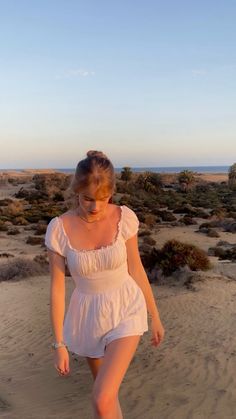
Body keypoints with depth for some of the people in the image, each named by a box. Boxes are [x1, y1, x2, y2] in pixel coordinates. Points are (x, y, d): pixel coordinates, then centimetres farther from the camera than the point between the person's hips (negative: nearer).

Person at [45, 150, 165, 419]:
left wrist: (155, 317, 5)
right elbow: (57, 288, -9)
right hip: (88, 315, 2)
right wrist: (59, 344, -5)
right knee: (106, 391, 22)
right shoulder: (59, 228, -16)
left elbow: (136, 270, -3)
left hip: (126, 310, -1)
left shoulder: (124, 217, -15)